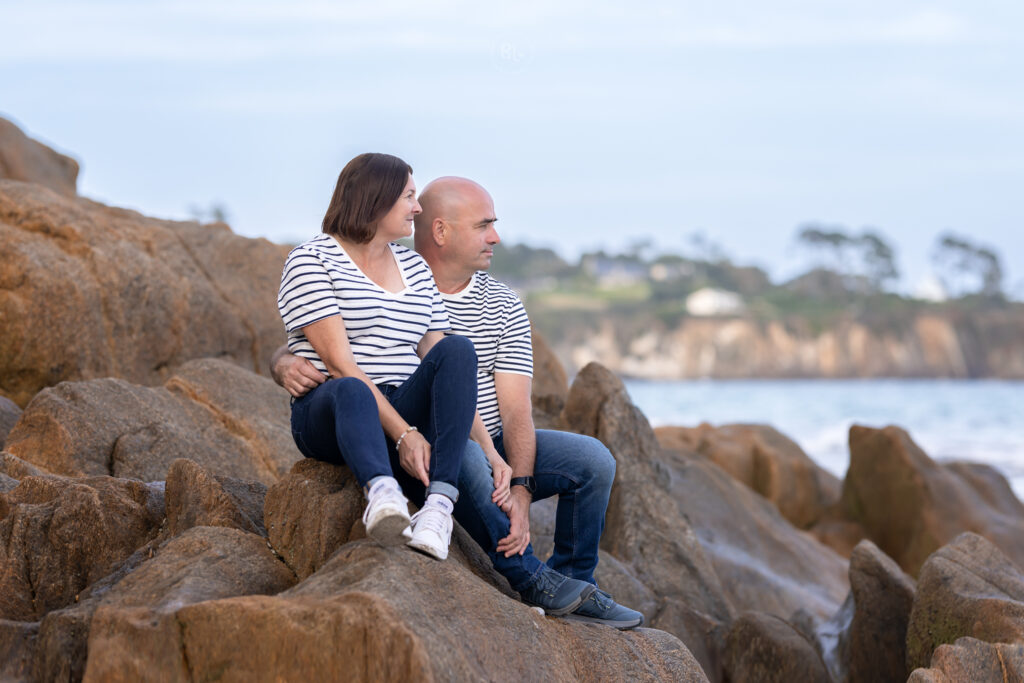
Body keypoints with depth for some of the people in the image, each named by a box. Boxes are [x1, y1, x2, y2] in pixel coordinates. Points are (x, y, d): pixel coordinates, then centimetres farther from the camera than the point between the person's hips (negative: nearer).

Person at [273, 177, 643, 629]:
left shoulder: (503, 306, 5)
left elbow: (515, 408, -5)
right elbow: (295, 351, -5)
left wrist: (521, 490, -21)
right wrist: (287, 367, -32)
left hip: (494, 445, 5)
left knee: (593, 459, -14)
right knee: (468, 458, -38)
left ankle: (573, 585, 1)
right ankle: (532, 580, -24)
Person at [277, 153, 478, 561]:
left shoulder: (415, 267, 20)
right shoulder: (311, 260, 0)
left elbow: (444, 366, 11)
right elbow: (339, 361, -13)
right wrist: (402, 434, -24)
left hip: (406, 412, 5)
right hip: (328, 414, -5)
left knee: (457, 350, -24)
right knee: (352, 392, -39)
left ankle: (440, 502, -40)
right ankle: (383, 492, -69)